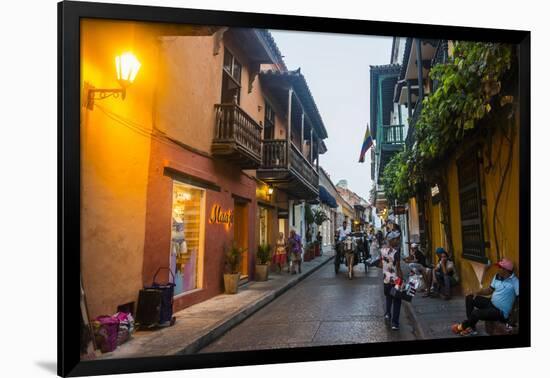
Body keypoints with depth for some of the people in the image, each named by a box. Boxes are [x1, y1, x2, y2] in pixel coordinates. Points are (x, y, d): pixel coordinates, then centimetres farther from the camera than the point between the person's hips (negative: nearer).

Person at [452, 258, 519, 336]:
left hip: (501, 312, -9)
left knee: (476, 313, -27)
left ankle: (463, 326, 7)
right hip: (491, 303, 9)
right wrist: (478, 293, 0)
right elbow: (490, 289, 14)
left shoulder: (514, 281, -21)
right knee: (469, 298, 3)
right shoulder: (497, 276, 4)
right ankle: (471, 327, 1)